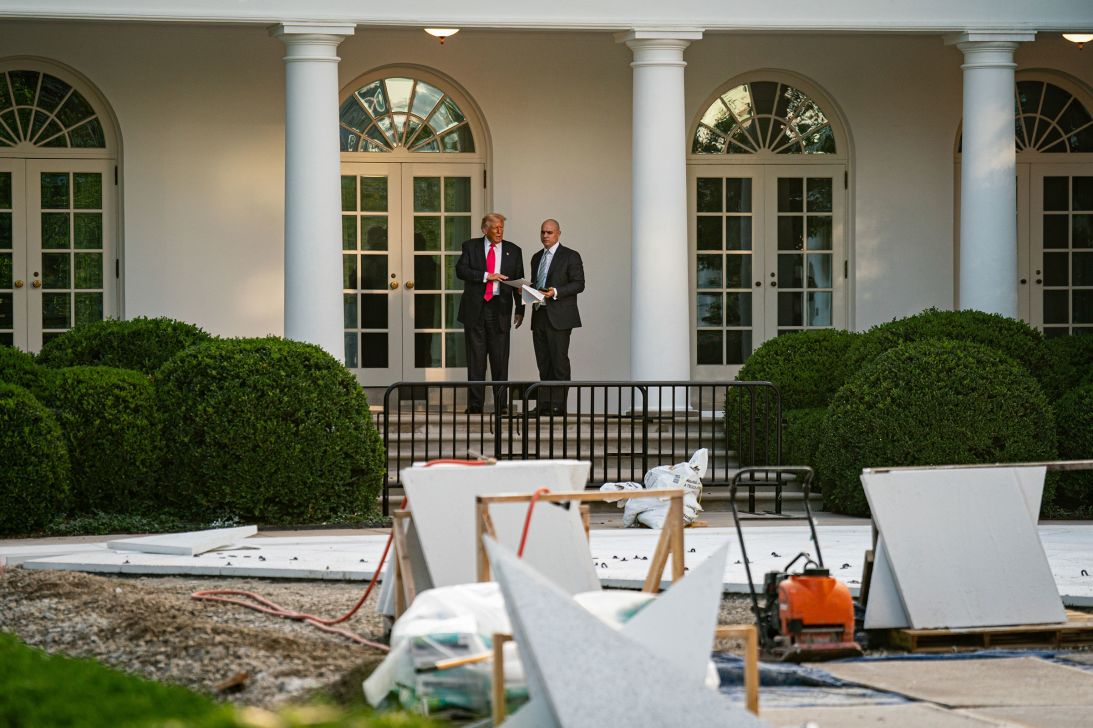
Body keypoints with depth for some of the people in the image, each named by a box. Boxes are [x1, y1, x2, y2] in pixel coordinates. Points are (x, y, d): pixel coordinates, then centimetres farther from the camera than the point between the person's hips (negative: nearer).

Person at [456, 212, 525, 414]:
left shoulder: (513, 251, 10)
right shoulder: (471, 246, 7)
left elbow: (519, 280, 10)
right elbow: (461, 270, -6)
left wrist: (520, 309, 5)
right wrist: (486, 276, -16)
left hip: (499, 307, 1)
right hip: (475, 308, -1)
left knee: (500, 357, -1)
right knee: (476, 357, 1)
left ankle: (501, 404, 3)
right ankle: (475, 403, 4)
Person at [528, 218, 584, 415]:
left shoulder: (570, 256, -1)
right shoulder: (537, 258, 20)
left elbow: (578, 284, -7)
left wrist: (556, 292, -19)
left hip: (559, 317, -7)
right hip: (539, 316, 7)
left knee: (559, 362, -8)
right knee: (543, 363, 6)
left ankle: (558, 405, -9)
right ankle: (545, 405, 7)